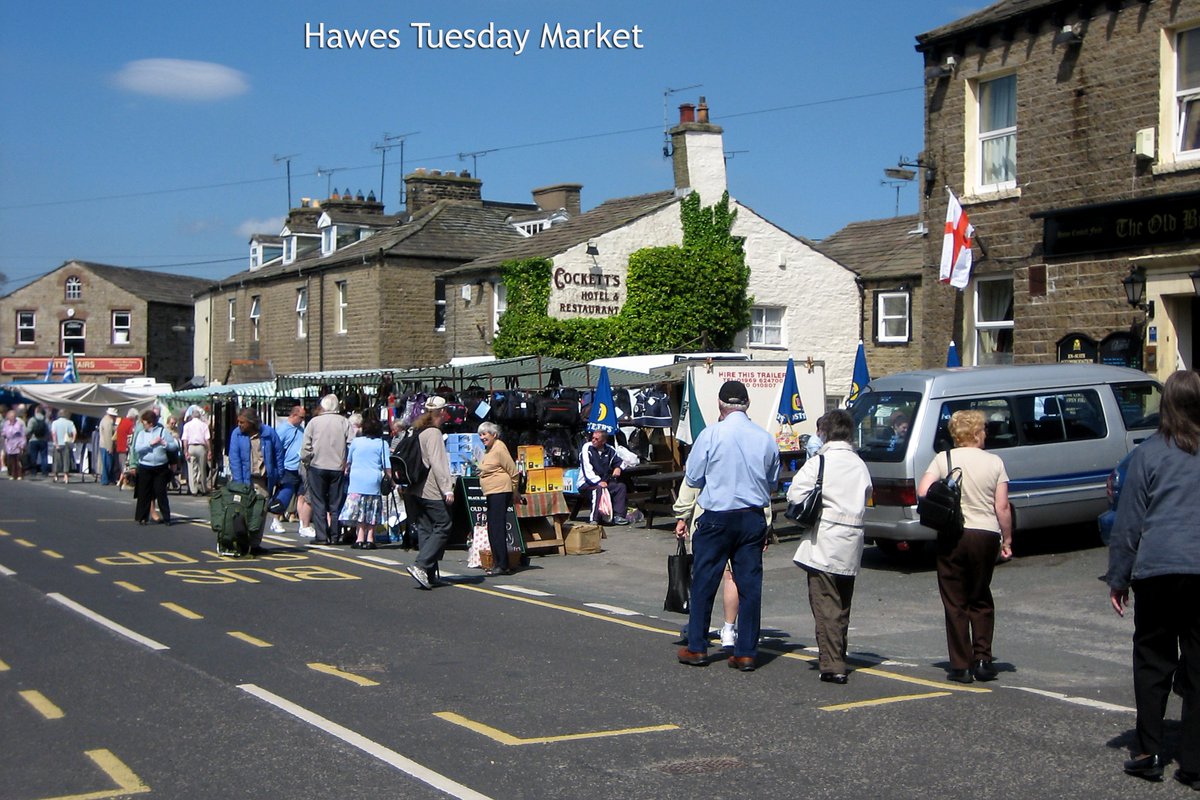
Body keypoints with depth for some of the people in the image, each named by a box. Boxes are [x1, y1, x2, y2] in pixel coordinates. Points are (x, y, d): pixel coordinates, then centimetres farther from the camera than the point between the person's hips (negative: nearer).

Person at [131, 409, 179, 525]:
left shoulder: (163, 431, 3)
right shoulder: (141, 433, 6)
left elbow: (175, 446, 0)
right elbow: (137, 448, -8)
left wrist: (164, 444, -16)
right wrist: (151, 443, -13)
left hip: (161, 467, -1)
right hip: (145, 467, 1)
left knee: (161, 493, 0)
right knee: (144, 493, 4)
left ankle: (166, 518, 5)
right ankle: (142, 517, 13)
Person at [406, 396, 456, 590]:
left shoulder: (419, 432, 15)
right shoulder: (433, 433, -13)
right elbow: (437, 463, -19)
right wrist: (447, 488, -18)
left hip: (419, 491, 10)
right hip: (433, 492, -10)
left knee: (425, 530, 10)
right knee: (443, 527, -7)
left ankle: (429, 574, 12)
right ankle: (421, 566, -17)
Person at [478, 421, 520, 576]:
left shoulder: (499, 448, -12)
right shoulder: (488, 450, 17)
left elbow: (513, 471, -11)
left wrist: (513, 490, -4)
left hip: (500, 492, -10)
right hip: (491, 493, 10)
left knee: (497, 528, -11)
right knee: (492, 528, 11)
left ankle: (502, 565, -10)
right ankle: (499, 563, 17)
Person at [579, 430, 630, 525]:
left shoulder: (609, 450, 6)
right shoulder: (587, 448, -8)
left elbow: (619, 460, 24)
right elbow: (587, 469, -16)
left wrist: (618, 467, -2)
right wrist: (598, 482, -26)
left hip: (604, 482, 6)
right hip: (587, 483, -6)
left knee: (620, 486, -11)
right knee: (599, 489, -34)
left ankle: (618, 516, -15)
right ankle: (594, 519, -35)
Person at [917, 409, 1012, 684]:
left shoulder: (943, 459, -2)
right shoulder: (994, 462, -1)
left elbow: (923, 492, -13)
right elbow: (1002, 507, -3)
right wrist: (1007, 539, 7)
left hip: (953, 537, -1)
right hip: (987, 535, 1)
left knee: (955, 603, 7)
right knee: (981, 600, 18)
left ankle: (961, 666, 6)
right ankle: (982, 659, 9)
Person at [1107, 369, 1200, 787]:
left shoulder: (1149, 453, -1)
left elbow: (1129, 521, 1)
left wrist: (1118, 577, 7)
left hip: (1159, 569, -1)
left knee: (1153, 659, 10)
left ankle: (1148, 752, 7)